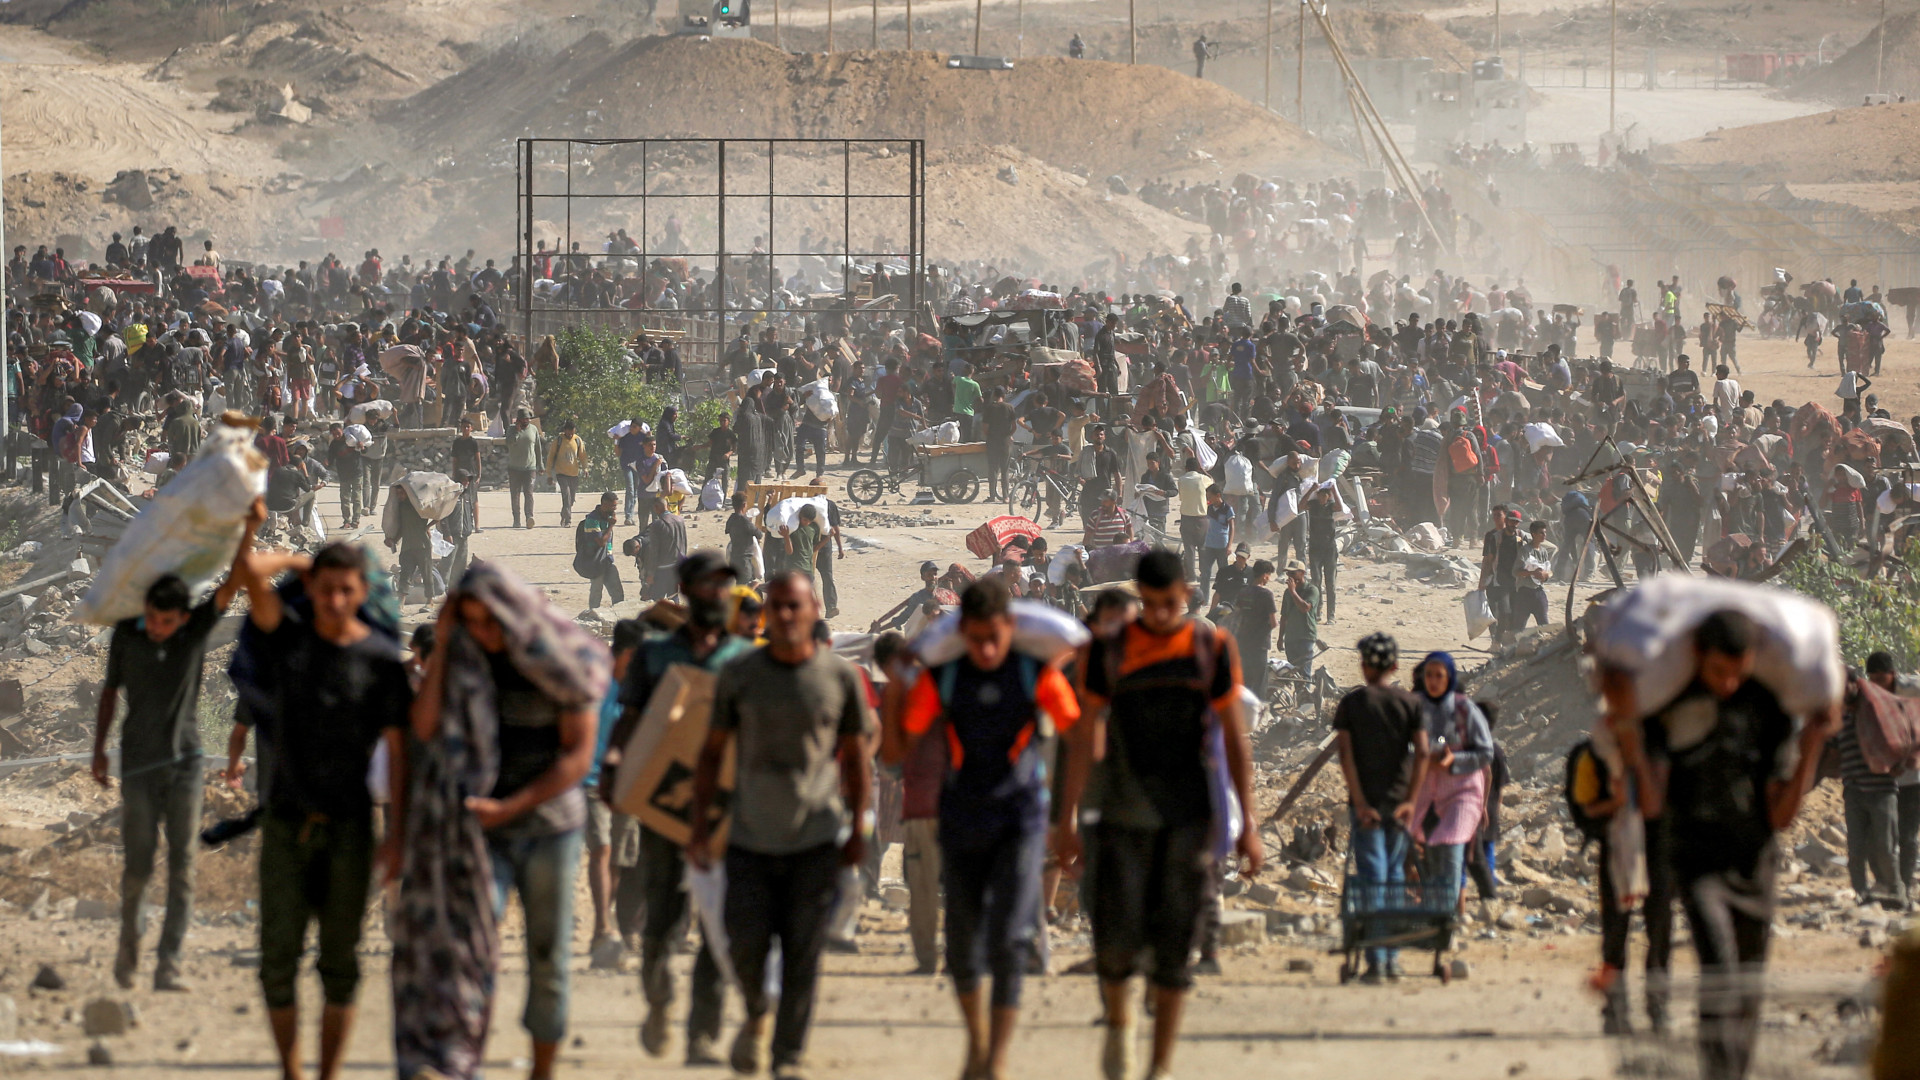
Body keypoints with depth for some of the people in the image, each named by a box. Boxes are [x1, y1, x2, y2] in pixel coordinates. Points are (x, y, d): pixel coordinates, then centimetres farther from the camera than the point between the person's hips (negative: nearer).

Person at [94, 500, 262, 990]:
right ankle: (130, 937, 26)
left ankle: (168, 965, -6)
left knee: (181, 866, -5)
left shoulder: (197, 628, -4)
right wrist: (99, 749, 5)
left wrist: (250, 530, -28)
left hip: (184, 763, 0)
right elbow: (110, 690, 9)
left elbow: (232, 584, -14)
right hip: (139, 765, 0)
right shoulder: (126, 634, -2)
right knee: (139, 863, 0)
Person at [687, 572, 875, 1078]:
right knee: (747, 942, -4)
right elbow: (712, 751, 9)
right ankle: (755, 1017, 27)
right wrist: (701, 822, 2)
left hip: (816, 840, -1)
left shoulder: (841, 677, 2)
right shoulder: (739, 675, 3)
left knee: (802, 952, -3)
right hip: (751, 836, 1)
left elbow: (856, 756, 8)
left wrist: (858, 829, 4)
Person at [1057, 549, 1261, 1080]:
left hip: (1188, 818, 0)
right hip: (1122, 817, 0)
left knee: (1173, 946, -1)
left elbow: (1236, 740, 4)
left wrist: (1247, 824, 0)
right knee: (1116, 939, -7)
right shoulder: (1108, 650, 1)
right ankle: (1118, 1022, 24)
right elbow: (1083, 737, 5)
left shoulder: (1213, 649, 1)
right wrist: (1067, 820, 2)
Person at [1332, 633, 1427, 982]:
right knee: (1394, 876, 13)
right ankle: (1393, 957, 14)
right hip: (1399, 799, 2)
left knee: (1372, 878, -3)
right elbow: (1422, 752, -6)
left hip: (1365, 802, -2)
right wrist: (1410, 800, -7)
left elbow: (1345, 753, -9)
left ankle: (1375, 961, -10)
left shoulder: (1352, 703, 0)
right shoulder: (1410, 703, 4)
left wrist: (1360, 802, -11)